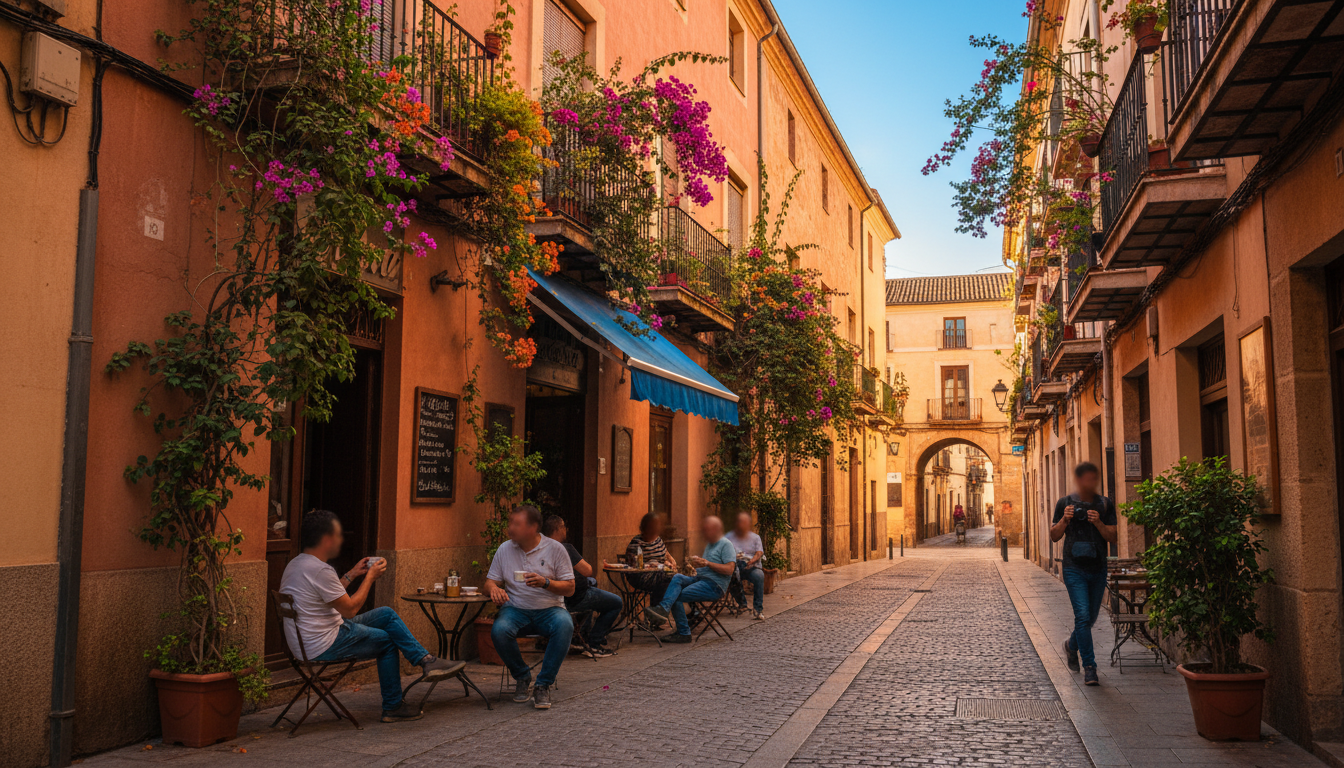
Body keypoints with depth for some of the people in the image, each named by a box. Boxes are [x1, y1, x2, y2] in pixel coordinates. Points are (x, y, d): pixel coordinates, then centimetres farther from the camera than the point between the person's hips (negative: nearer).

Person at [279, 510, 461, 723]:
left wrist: (352, 574, 17)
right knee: (387, 641, 5)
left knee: (387, 614, 11)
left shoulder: (295, 564, 10)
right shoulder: (319, 570, -23)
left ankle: (427, 661, 8)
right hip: (325, 646, -10)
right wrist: (370, 577, -6)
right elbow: (350, 609, -17)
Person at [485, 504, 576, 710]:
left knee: (564, 625, -35)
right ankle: (522, 677, -4)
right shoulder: (504, 549, 6)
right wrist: (494, 589, -17)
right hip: (515, 609, 2)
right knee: (499, 630, -32)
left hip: (549, 609, -1)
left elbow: (569, 588, -2)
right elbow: (490, 582, 8)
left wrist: (545, 582, -21)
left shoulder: (555, 549, -1)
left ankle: (543, 685, -20)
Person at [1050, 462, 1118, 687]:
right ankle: (1089, 667, -8)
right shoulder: (1065, 503, 1)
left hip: (1098, 568, 3)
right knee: (1082, 615, -13)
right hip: (1074, 568, -3)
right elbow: (1054, 536, 5)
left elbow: (1112, 538, 0)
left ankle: (1072, 645, 43)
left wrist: (1098, 523, -17)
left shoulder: (1106, 504, 5)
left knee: (1091, 617, 14)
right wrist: (1064, 520, -13)